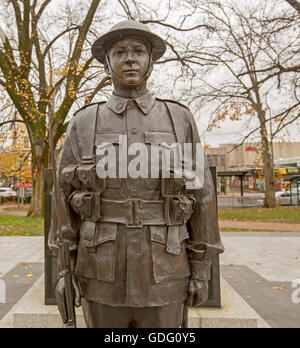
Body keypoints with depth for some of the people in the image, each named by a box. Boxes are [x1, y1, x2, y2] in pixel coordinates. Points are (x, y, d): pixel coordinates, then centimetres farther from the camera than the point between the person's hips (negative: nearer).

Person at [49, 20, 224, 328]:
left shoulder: (180, 119, 2)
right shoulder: (83, 123, 3)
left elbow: (200, 194, 1)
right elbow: (65, 195, 4)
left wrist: (201, 269, 0)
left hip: (162, 273, 0)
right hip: (101, 272, 1)